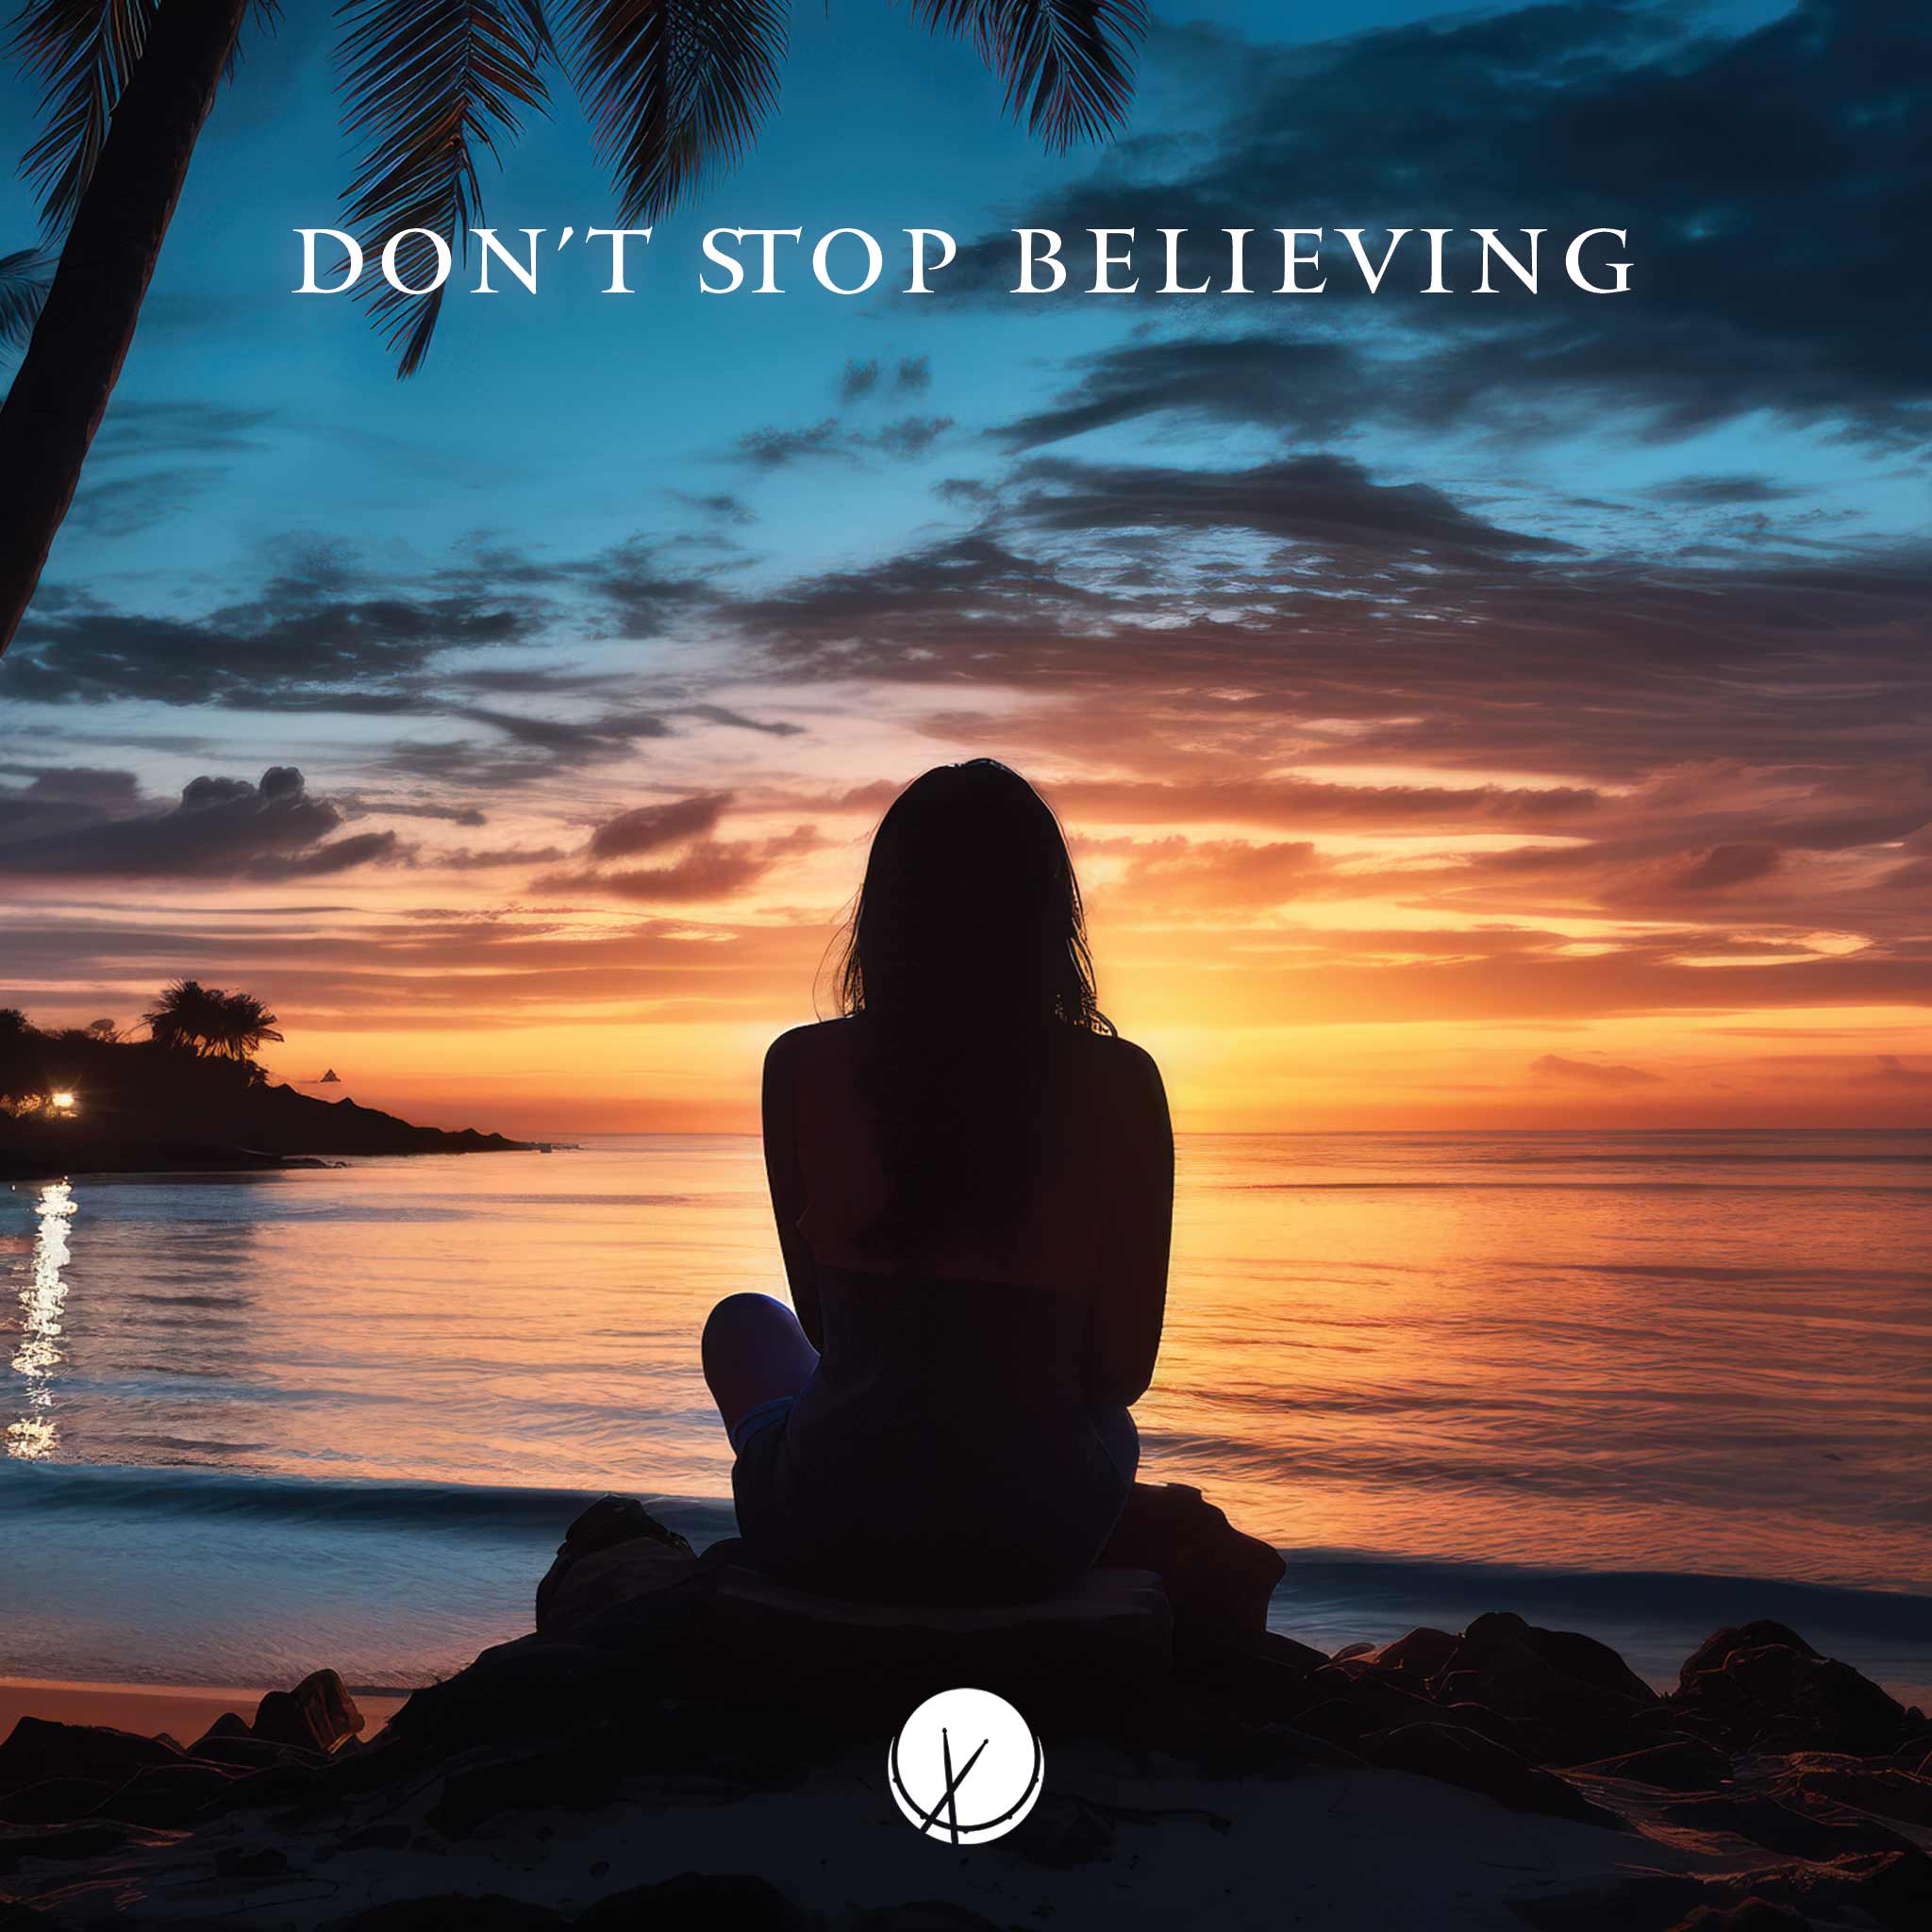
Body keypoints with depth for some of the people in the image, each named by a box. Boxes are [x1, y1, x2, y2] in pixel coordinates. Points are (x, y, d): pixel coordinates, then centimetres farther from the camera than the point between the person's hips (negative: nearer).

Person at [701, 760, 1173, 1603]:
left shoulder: (801, 1068, -7)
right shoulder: (1118, 1084, -9)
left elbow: (823, 1317, 5)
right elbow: (1124, 1366, -3)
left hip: (830, 1533, 0)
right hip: (1034, 1538, 0)